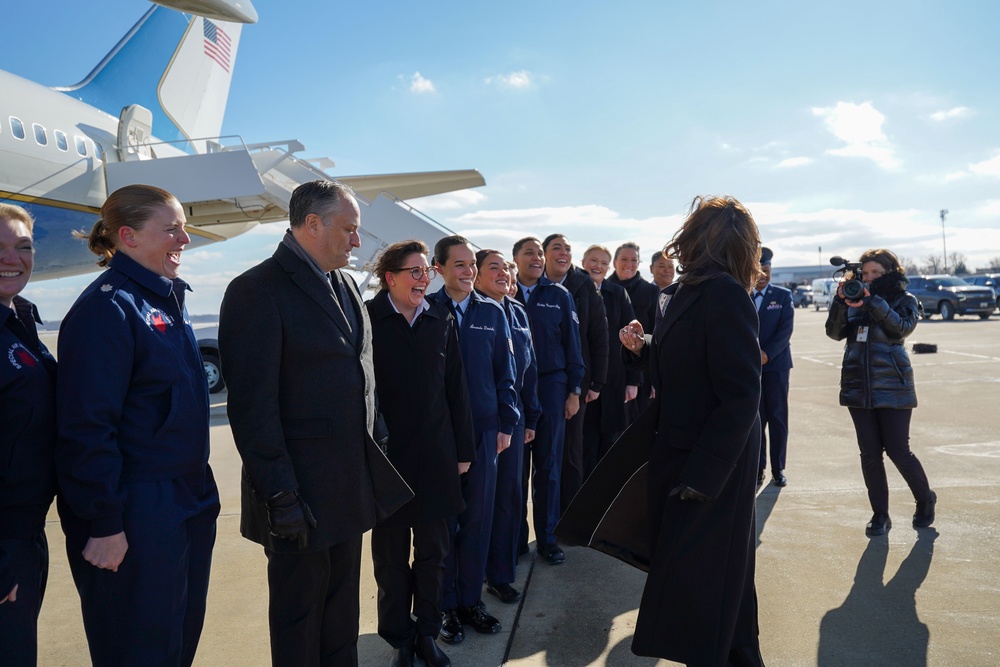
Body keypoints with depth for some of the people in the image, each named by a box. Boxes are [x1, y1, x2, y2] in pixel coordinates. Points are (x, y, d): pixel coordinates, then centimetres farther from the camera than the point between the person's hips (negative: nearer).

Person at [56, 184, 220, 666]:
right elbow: (87, 426, -20)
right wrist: (105, 524, -19)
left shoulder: (167, 300, 11)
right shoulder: (107, 308, -17)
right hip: (137, 517, -8)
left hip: (188, 504, 9)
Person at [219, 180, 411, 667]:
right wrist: (279, 495, -18)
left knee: (342, 601, 22)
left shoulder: (345, 285, 10)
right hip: (300, 491, -7)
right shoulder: (258, 290, -15)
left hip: (353, 482, 8)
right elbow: (252, 404, -18)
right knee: (298, 615, 12)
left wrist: (374, 446, 11)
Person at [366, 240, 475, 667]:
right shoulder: (368, 320, -7)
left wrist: (463, 449, 7)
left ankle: (427, 632, 31)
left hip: (436, 455, 3)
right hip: (387, 455, -3)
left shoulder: (440, 319, 4)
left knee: (433, 552, 13)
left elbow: (456, 387, 6)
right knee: (390, 555, 11)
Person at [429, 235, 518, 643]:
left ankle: (471, 600, 26)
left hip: (483, 429, 3)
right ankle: (446, 606, 23)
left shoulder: (491, 312, 6)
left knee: (478, 518, 10)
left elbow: (504, 372, 8)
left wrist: (507, 422, 4)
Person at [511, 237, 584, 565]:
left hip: (551, 387, 1)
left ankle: (547, 538, 19)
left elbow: (572, 343, 6)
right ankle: (515, 537, 18)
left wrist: (574, 390, 1)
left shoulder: (559, 295, 6)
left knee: (548, 466, 8)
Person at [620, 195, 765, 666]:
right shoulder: (686, 292, 8)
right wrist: (641, 348, -2)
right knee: (719, 574, 23)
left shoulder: (724, 294, -21)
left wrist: (700, 476, -24)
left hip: (709, 465, -9)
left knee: (694, 579, 4)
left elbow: (740, 397, -24)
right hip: (682, 455, 9)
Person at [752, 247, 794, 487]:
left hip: (776, 363, 0)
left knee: (778, 417, 4)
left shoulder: (783, 296, 4)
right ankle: (758, 467, 12)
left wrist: (767, 354, -17)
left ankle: (778, 469, 12)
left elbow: (786, 330, -5)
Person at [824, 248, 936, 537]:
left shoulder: (904, 299, 1)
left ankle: (925, 500, 26)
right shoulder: (855, 297, 9)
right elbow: (835, 332, -2)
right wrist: (840, 302, -18)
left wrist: (872, 302, -30)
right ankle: (880, 514, 15)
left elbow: (902, 328, -19)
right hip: (858, 386, 3)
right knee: (869, 454, 5)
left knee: (898, 450, 0)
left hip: (892, 387, -3)